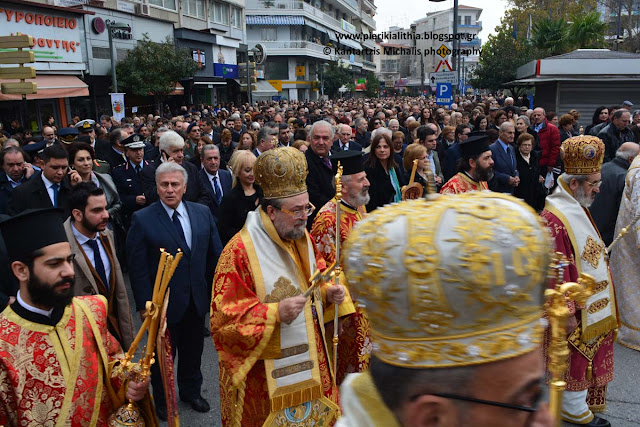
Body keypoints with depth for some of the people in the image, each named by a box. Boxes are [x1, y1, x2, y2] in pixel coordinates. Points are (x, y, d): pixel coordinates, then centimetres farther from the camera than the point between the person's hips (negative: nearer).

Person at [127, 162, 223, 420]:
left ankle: (191, 391, 48)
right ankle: (162, 399, 43)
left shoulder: (203, 213, -1)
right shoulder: (142, 220, -13)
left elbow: (215, 255, 4)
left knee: (193, 351, 22)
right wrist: (146, 306, -15)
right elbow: (137, 269, -13)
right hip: (163, 305, -3)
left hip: (197, 300, 4)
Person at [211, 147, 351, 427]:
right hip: (266, 369, -6)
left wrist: (327, 293, -4)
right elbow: (223, 319, -20)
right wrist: (275, 313, -30)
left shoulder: (302, 238, 3)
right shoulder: (240, 251, -21)